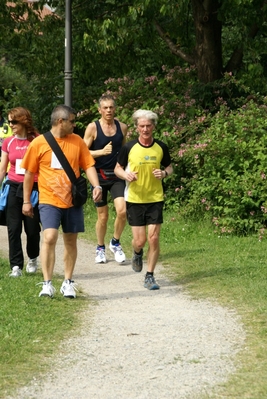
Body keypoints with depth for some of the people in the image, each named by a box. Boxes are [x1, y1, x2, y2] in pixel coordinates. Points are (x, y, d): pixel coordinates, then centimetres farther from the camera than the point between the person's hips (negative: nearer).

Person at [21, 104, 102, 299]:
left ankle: (68, 282, 23)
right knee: (50, 237, -18)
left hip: (73, 201, 3)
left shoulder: (77, 141, 4)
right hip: (49, 201, -3)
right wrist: (26, 201, 4)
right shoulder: (39, 143, -4)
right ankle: (47, 283, -10)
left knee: (71, 241, 10)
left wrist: (96, 185, -13)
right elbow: (29, 173, 3)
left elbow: (88, 165, 4)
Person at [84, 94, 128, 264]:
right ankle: (100, 248, 27)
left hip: (117, 175, 2)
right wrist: (102, 151, -22)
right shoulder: (93, 127, -6)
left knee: (122, 210, -16)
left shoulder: (122, 127, 4)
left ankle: (115, 242, 8)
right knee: (103, 216, 5)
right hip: (99, 175, -2)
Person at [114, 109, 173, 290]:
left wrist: (164, 173, -9)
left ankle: (150, 276, 8)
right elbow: (118, 168, 5)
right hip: (135, 199, -1)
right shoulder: (129, 148, -6)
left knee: (154, 238, -5)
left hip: (155, 199, 1)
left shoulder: (161, 147, 0)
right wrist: (126, 175, -17)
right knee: (140, 240, -1)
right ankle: (137, 254, 36)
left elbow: (169, 167, 14)